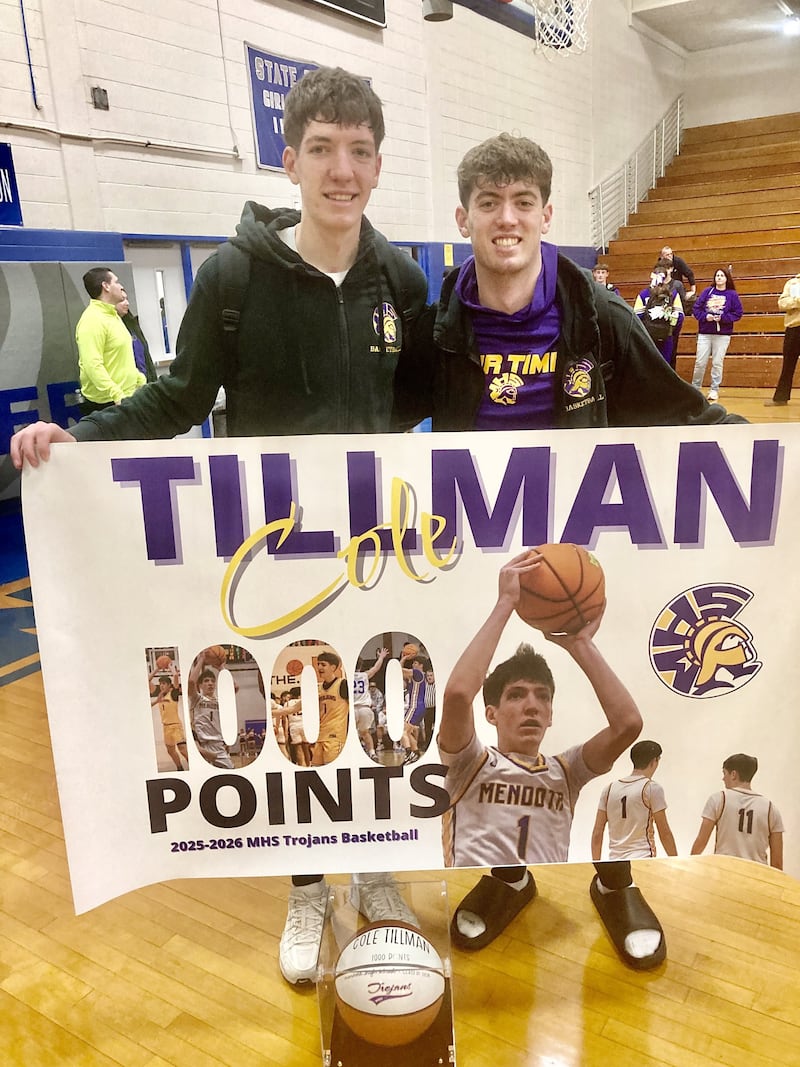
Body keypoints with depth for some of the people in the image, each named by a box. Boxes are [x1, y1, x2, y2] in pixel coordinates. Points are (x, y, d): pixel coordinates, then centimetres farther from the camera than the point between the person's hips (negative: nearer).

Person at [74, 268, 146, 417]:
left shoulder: (112, 316, 17)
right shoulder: (92, 320, -16)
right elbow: (93, 366, -25)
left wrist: (142, 383, 19)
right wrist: (118, 396, -30)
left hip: (126, 398, 10)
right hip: (105, 404, -10)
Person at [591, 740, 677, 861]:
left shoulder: (609, 788, 9)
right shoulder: (651, 788, -4)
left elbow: (597, 834, 8)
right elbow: (664, 833, -2)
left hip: (614, 861, 5)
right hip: (642, 860, -5)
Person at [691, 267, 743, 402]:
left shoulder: (732, 294, 1)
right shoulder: (707, 291, 5)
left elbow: (738, 313, -1)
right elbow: (696, 308, 3)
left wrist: (723, 318, -13)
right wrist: (704, 316, -13)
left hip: (723, 334, -1)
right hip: (704, 333, 1)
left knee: (717, 363, 3)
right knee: (700, 362, 1)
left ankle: (714, 390, 12)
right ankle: (695, 388, 15)